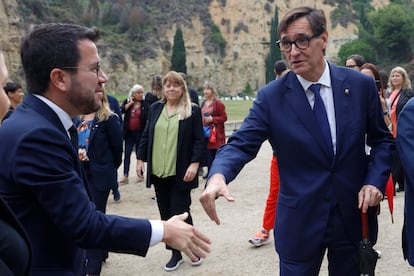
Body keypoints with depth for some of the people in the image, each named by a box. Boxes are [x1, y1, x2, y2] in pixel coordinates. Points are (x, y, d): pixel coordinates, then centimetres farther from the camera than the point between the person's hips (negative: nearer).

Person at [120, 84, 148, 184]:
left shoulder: (145, 104, -3)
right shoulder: (127, 101, 5)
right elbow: (121, 110, -12)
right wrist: (131, 103, -11)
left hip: (140, 132, -2)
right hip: (129, 132, 2)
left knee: (139, 153, 7)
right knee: (127, 154, 1)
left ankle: (140, 175, 18)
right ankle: (125, 176, 3)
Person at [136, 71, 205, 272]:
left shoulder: (193, 110, -3)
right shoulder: (155, 109, 10)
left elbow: (199, 140, -5)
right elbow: (146, 135, 14)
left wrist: (194, 164, -14)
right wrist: (140, 159, 9)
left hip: (181, 173, -5)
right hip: (158, 172, 5)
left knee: (180, 213, -3)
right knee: (166, 215, 9)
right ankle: (176, 253, 22)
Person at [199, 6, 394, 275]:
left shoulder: (361, 85, -4)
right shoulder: (271, 97, -8)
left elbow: (383, 140, 7)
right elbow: (241, 144, -13)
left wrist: (375, 181, -10)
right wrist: (218, 176, -33)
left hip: (354, 216, 2)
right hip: (299, 222, -2)